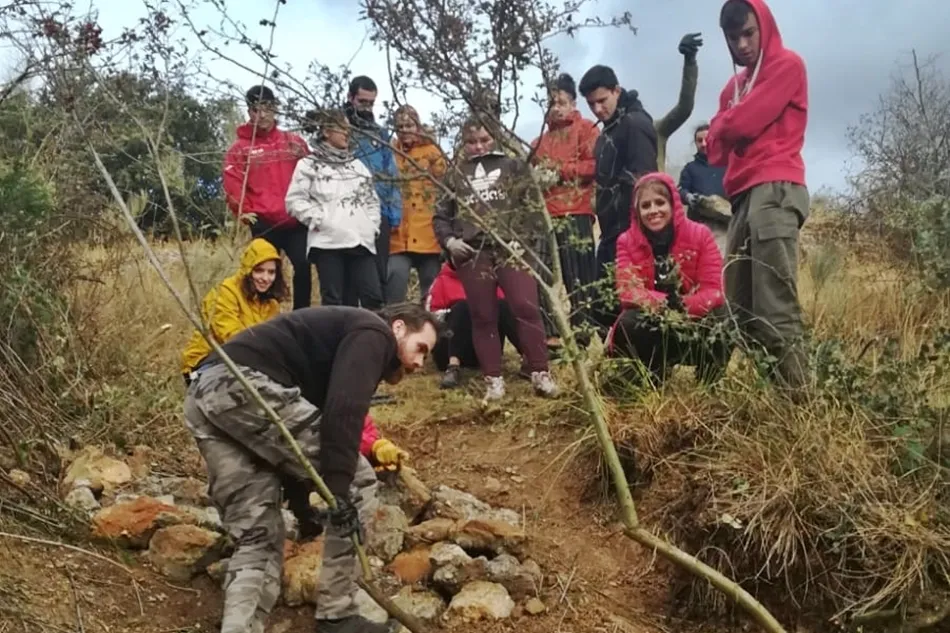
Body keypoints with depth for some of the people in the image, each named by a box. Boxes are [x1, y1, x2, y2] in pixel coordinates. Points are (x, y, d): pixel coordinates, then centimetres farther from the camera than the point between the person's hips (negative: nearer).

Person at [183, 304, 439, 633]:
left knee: (256, 537, 12)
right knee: (358, 481, 0)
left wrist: (301, 500, 36)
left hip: (204, 394, 10)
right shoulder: (372, 333, 4)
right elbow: (344, 409, -15)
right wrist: (341, 490, -19)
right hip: (245, 385, -10)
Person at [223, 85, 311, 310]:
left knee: (303, 267, -4)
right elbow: (233, 184, -1)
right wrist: (243, 211, -8)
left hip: (296, 219, 2)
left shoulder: (294, 142, 11)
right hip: (264, 222, -2)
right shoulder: (240, 148, 5)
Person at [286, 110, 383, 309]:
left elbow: (372, 200, 24)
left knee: (373, 296, -4)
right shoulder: (309, 165, 5)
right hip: (327, 241, -4)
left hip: (361, 241, 5)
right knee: (334, 300, -4)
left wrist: (372, 226, 10)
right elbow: (295, 200, -1)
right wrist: (318, 219, -9)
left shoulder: (358, 165, 23)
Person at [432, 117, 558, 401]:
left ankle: (540, 373, -2)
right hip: (472, 253, 2)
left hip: (511, 248, -2)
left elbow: (533, 204, 4)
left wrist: (523, 237, -8)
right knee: (483, 317, 4)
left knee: (527, 308, -11)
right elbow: (441, 216, 18)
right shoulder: (456, 175, 16)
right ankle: (493, 380, 11)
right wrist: (448, 241, 0)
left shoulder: (513, 166, 11)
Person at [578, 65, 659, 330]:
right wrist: (601, 210, 15)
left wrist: (636, 227, -22)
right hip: (612, 230, 10)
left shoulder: (636, 123, -9)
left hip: (630, 230, -10)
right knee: (605, 302, 10)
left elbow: (642, 180, -18)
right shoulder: (609, 131, 19)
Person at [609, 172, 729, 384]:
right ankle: (655, 374, -4)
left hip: (695, 320, 0)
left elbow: (714, 291, -15)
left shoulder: (700, 234, -9)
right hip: (652, 323, 0)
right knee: (628, 325, -33)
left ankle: (708, 378, 0)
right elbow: (627, 291, -18)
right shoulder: (627, 241, -7)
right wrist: (664, 303, -38)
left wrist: (683, 305, -36)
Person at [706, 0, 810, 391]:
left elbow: (743, 124, -10)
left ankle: (796, 395, -16)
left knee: (775, 309, -16)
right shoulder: (734, 85, 26)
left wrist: (727, 125, 10)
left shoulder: (787, 65, 3)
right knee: (740, 306, 4)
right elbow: (715, 148, 17)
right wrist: (732, 128, -2)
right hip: (743, 196, 8)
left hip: (774, 191, -8)